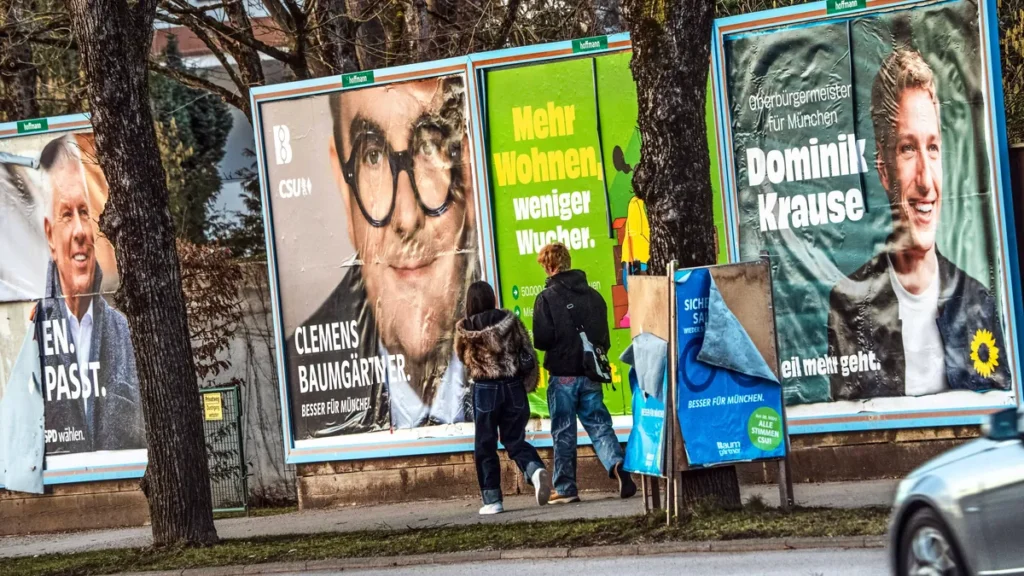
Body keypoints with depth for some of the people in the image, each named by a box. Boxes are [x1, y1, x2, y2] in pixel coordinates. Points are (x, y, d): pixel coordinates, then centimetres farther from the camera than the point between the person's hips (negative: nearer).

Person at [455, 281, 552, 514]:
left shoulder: (465, 329, -6)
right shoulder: (510, 320, -3)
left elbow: (463, 356, 11)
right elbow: (528, 354, -2)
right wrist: (528, 383, 9)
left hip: (485, 390, -2)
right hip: (513, 387, 2)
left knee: (485, 445, 8)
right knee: (515, 440, 11)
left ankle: (492, 499, 5)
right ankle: (535, 470, -18)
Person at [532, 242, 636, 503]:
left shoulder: (547, 297, -10)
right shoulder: (593, 295, 5)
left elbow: (542, 340, -13)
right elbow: (605, 337, 9)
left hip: (562, 375, -4)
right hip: (591, 374, 4)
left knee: (563, 432, 5)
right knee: (599, 425, 5)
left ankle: (565, 488, 8)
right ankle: (617, 464, -20)